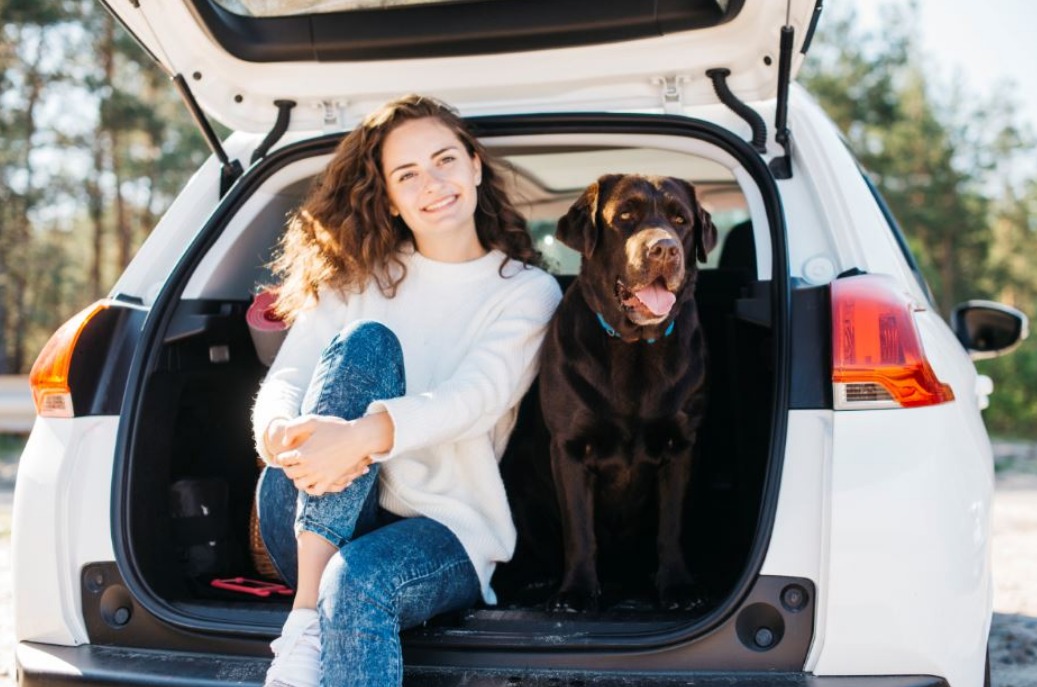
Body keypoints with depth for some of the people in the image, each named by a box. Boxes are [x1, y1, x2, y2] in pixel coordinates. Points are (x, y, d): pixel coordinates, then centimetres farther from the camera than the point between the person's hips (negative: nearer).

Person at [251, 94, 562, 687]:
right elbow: (283, 380, -2)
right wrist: (284, 433, -28)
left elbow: (475, 397, -16)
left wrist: (361, 436, -36)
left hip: (442, 528, -3)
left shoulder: (528, 291, 3)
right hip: (315, 524, 3)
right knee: (365, 341, -24)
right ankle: (306, 616, -30)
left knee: (359, 586, -39)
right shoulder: (358, 275, 11)